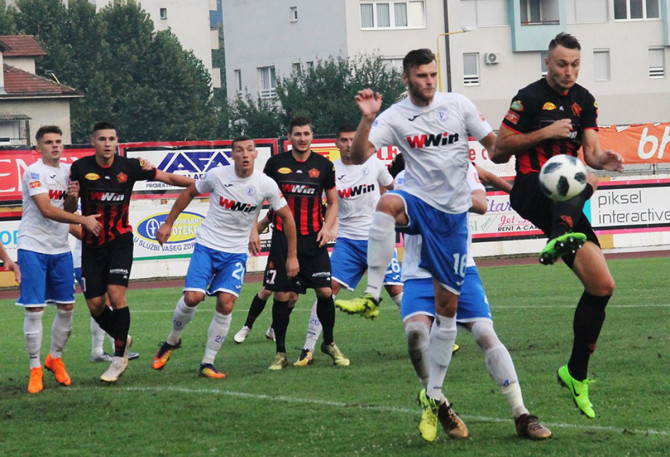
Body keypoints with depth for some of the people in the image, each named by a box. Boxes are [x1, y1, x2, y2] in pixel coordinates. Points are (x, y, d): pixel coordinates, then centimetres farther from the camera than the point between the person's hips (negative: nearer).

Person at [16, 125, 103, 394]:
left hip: (60, 249, 6)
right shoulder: (33, 172, -11)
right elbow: (46, 210, -20)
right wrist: (84, 220, -21)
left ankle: (55, 359, 24)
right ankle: (35, 369, 2)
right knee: (34, 309, -6)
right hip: (33, 248, -6)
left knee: (66, 306, 5)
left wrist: (72, 197, -8)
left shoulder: (67, 171, 10)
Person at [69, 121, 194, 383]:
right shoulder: (80, 168, -2)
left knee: (116, 295, -18)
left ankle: (119, 357, -4)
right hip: (91, 244, 2)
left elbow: (169, 178, 3)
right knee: (95, 305, -1)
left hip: (120, 241, -2)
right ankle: (121, 339, 30)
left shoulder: (129, 167, -3)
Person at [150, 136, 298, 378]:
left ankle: (208, 363, -1)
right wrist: (168, 223, 10)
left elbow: (286, 217, 3)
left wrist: (292, 255, 4)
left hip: (236, 253, 1)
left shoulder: (266, 185, -9)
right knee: (192, 297, -15)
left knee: (226, 303, -15)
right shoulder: (217, 175, -9)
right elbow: (189, 193, 9)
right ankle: (173, 341, 15)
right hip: (206, 246, -1)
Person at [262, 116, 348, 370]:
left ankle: (329, 343, 15)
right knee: (283, 296, -3)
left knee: (325, 291, -7)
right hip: (283, 238, -1)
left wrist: (327, 227, -2)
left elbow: (332, 202, 14)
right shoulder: (276, 163, 3)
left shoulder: (324, 165, 6)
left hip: (313, 240, 1)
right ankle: (280, 352, 10)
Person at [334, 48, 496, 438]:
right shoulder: (394, 117, -2)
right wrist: (367, 118, -27)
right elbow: (359, 156, -13)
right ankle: (372, 297, -39)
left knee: (448, 305, 3)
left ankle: (434, 396, 14)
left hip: (453, 212, 2)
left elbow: (494, 144, 11)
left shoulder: (459, 105, 3)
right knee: (387, 203, -40)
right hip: (418, 202, -2)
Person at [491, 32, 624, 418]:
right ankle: (562, 238, -62)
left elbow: (591, 150, 4)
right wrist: (545, 132, -15)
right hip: (531, 190, -5)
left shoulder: (584, 101, 14)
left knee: (602, 286, -3)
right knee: (583, 182, -38)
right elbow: (498, 152, -6)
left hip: (563, 204, 5)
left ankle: (577, 374, 8)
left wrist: (602, 158, -20)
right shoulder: (531, 97, -4)